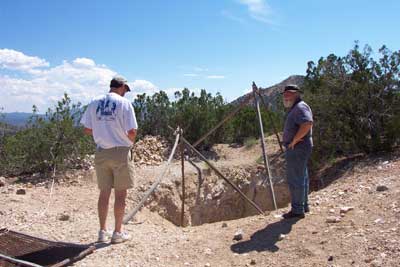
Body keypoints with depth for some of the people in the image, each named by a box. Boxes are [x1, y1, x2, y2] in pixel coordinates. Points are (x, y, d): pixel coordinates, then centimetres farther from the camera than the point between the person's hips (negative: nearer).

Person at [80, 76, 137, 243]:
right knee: (120, 194, 6)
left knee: (104, 193, 14)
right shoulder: (124, 103, -9)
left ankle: (102, 231, 21)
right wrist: (130, 141, 8)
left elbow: (86, 130, 5)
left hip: (101, 153, 5)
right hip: (120, 152, -4)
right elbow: (132, 132, -13)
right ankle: (118, 233, 15)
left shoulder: (94, 103, 4)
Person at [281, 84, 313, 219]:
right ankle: (304, 206, 27)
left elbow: (307, 124, -32)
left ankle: (297, 210, 0)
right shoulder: (294, 108, 18)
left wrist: (294, 141, -25)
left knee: (295, 180, -7)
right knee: (301, 178, 17)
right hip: (298, 148, 11)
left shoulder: (300, 107, -15)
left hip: (297, 148, -11)